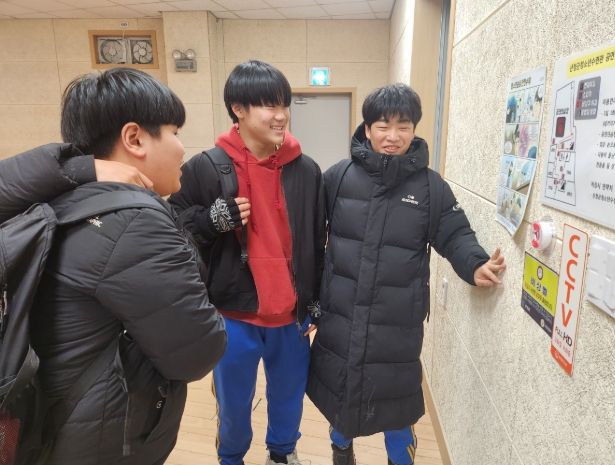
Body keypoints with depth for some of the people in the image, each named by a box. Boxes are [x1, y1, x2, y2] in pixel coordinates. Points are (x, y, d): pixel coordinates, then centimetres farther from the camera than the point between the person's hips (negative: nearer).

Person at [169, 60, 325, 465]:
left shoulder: (307, 170, -2)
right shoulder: (205, 169, -11)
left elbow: (317, 244, 5)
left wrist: (316, 302, 8)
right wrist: (213, 219, -21)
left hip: (292, 317, 3)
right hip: (234, 317, -2)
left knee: (290, 398, 22)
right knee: (234, 404, 18)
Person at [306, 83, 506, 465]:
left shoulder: (431, 186, -3)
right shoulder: (338, 177, -5)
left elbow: (455, 236, 0)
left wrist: (476, 266, -20)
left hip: (398, 321, 0)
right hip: (340, 314, 1)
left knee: (396, 396, 13)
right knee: (338, 388, 19)